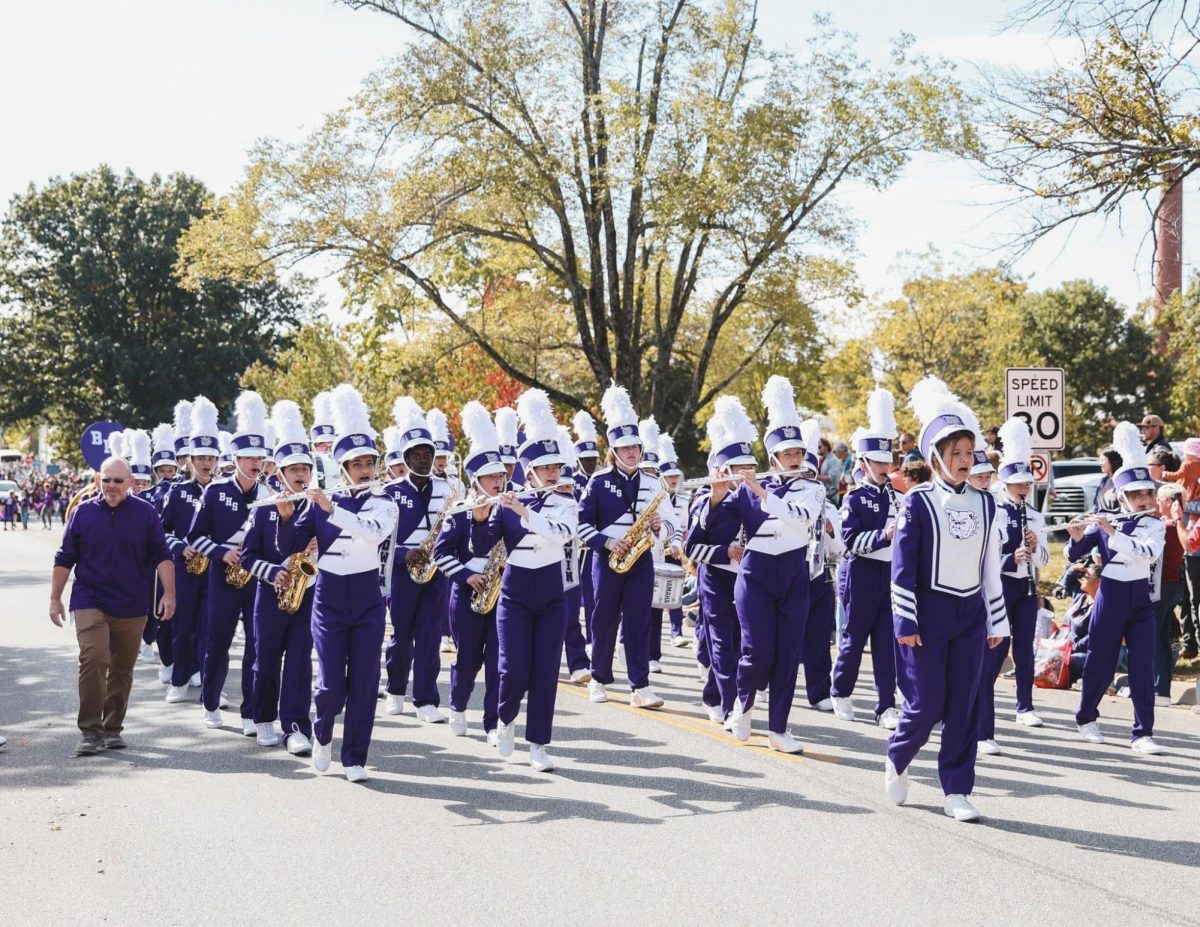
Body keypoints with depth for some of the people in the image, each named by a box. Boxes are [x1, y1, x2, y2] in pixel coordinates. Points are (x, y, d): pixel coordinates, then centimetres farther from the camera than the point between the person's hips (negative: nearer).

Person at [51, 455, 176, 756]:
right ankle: (90, 730, -10)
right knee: (93, 660, -17)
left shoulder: (145, 512, 1)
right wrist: (55, 598, 6)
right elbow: (64, 559, 7)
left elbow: (161, 556, 1)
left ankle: (113, 728, 21)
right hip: (90, 603, -1)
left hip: (132, 607, 1)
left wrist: (169, 593, -8)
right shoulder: (82, 512, 2)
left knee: (122, 670, 8)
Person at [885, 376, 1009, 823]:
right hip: (928, 615, -4)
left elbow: (991, 567, 12)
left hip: (971, 615, 4)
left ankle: (957, 791, 9)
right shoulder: (918, 503, -6)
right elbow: (903, 568, -8)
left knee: (964, 705, 3)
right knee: (927, 703, -4)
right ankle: (896, 760, 23)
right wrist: (904, 624, -12)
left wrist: (997, 622, 11)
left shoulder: (984, 504, 8)